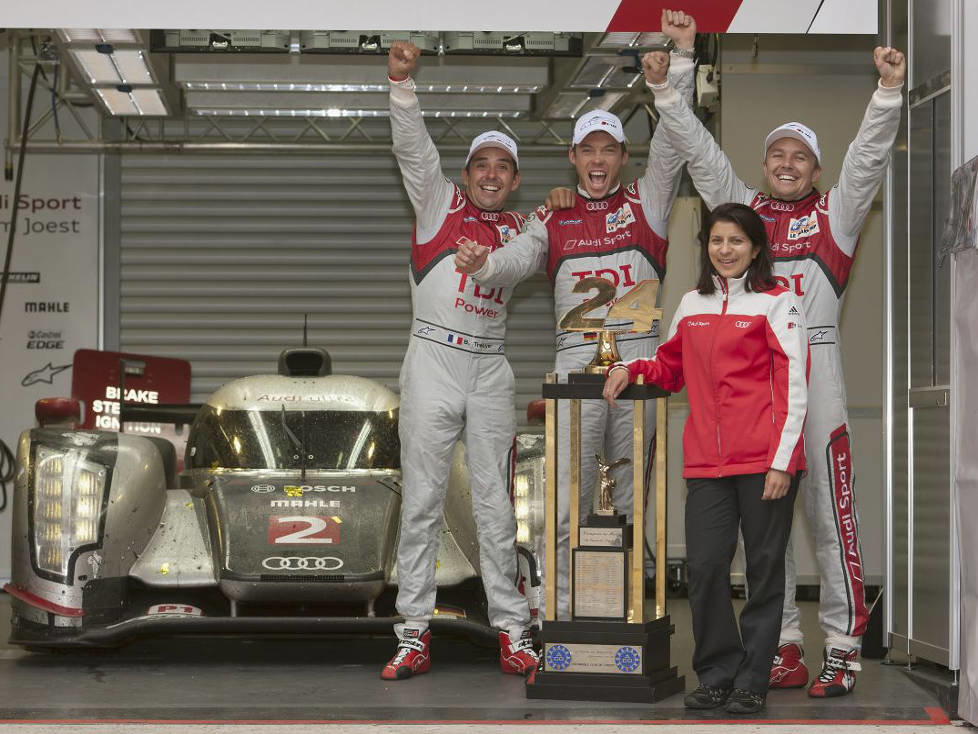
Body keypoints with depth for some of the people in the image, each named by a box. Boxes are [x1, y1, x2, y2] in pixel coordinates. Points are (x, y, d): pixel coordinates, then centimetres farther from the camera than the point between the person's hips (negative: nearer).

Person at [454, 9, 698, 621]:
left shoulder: (645, 204, 13)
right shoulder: (554, 220, 14)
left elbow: (671, 144, 4)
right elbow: (518, 258, -2)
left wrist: (682, 58, -3)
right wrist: (483, 264, -26)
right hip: (577, 360, 0)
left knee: (630, 500, 5)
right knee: (567, 501, -5)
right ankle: (561, 615, 0)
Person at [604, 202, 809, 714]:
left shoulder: (777, 302, -1)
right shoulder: (691, 305, 14)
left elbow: (793, 386, -6)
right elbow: (673, 368, 30)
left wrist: (782, 461, -12)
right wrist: (632, 369, 9)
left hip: (764, 461, -4)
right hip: (707, 462, 4)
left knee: (764, 570, 3)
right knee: (704, 567, -1)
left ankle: (752, 682, 11)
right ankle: (717, 676, 13)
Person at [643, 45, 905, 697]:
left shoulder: (835, 215, 8)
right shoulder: (745, 209, 15)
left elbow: (869, 156, -2)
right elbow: (700, 152, 14)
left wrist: (889, 91, -15)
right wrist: (665, 88, 7)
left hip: (813, 365, -4)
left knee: (830, 514, -5)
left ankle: (844, 649, -2)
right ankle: (784, 651, 12)